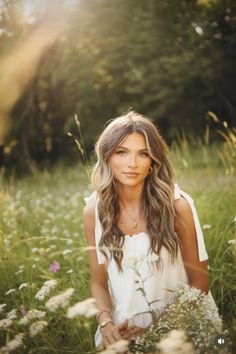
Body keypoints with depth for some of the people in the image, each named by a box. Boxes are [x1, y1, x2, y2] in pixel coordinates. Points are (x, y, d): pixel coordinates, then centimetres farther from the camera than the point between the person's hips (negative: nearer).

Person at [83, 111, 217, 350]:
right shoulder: (94, 211, -4)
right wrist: (106, 323, -12)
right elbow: (98, 281, 6)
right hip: (123, 332, 2)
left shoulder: (176, 206, -10)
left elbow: (199, 282, -3)